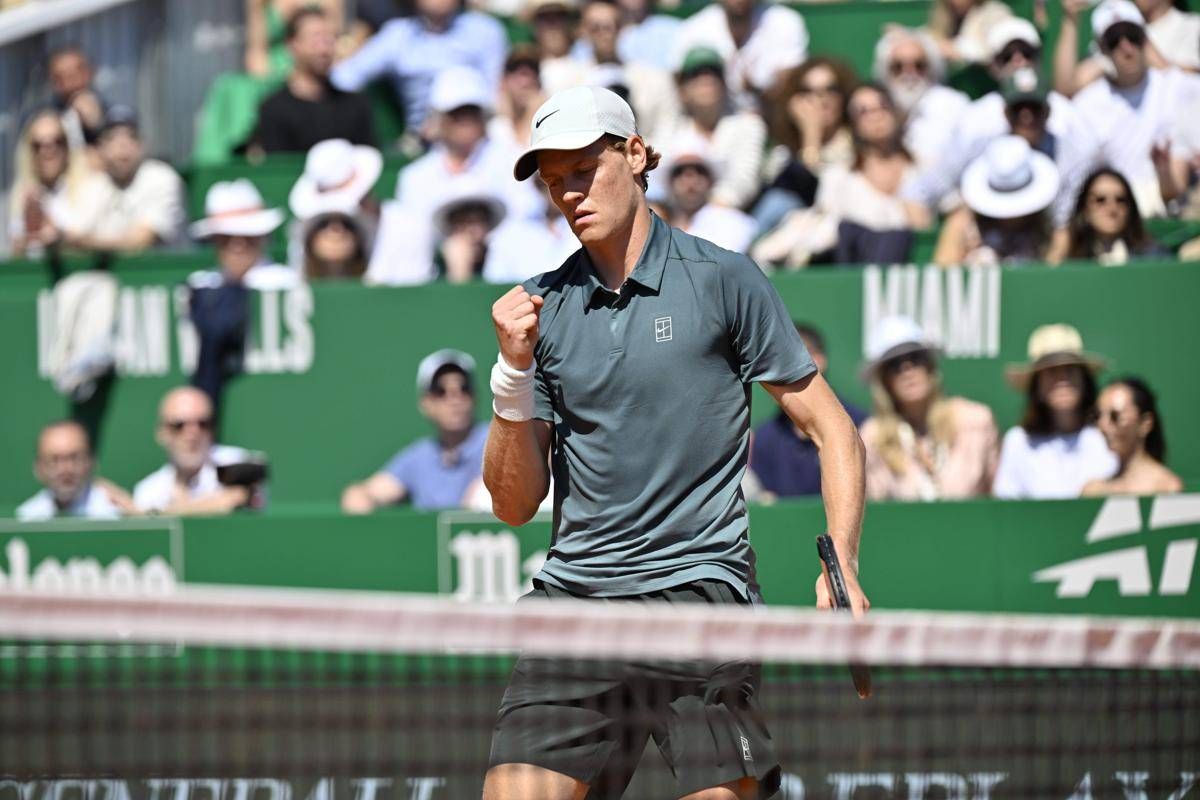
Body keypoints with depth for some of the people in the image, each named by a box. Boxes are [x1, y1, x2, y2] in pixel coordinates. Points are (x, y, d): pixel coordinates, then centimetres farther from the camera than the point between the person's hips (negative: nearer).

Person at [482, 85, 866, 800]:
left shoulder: (721, 280, 2)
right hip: (572, 598, 3)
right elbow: (515, 504, 10)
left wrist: (841, 571, -9)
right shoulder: (539, 308, 11)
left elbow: (833, 433, 4)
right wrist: (514, 371, -4)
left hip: (701, 586, -3)